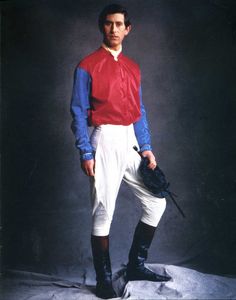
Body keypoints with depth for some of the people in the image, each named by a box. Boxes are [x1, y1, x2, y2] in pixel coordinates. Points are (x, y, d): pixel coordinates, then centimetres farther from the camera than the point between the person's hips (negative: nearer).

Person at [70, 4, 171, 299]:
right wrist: (86, 153, -13)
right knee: (103, 213, -1)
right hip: (105, 141, -6)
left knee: (156, 201, 6)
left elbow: (139, 111, 16)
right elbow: (78, 112, -6)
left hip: (131, 141, 6)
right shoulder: (87, 66, -3)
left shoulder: (133, 67, 14)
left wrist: (147, 148, 7)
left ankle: (136, 266, 21)